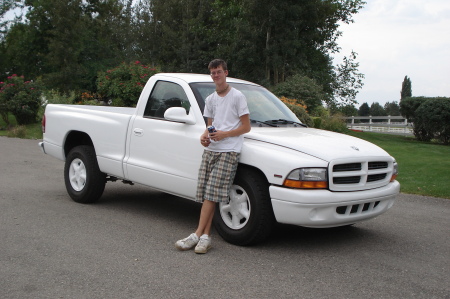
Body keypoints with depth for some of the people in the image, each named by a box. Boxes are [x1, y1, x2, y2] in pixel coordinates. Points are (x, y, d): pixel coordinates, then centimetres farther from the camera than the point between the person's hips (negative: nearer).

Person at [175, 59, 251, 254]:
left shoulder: (237, 96, 1)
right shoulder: (210, 99, 20)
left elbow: (246, 127, -2)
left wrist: (224, 134, -14)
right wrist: (205, 136, 0)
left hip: (228, 151, -6)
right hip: (210, 150, 6)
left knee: (211, 193, -13)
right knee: (206, 194, -2)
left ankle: (198, 235, -12)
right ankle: (205, 236, -1)